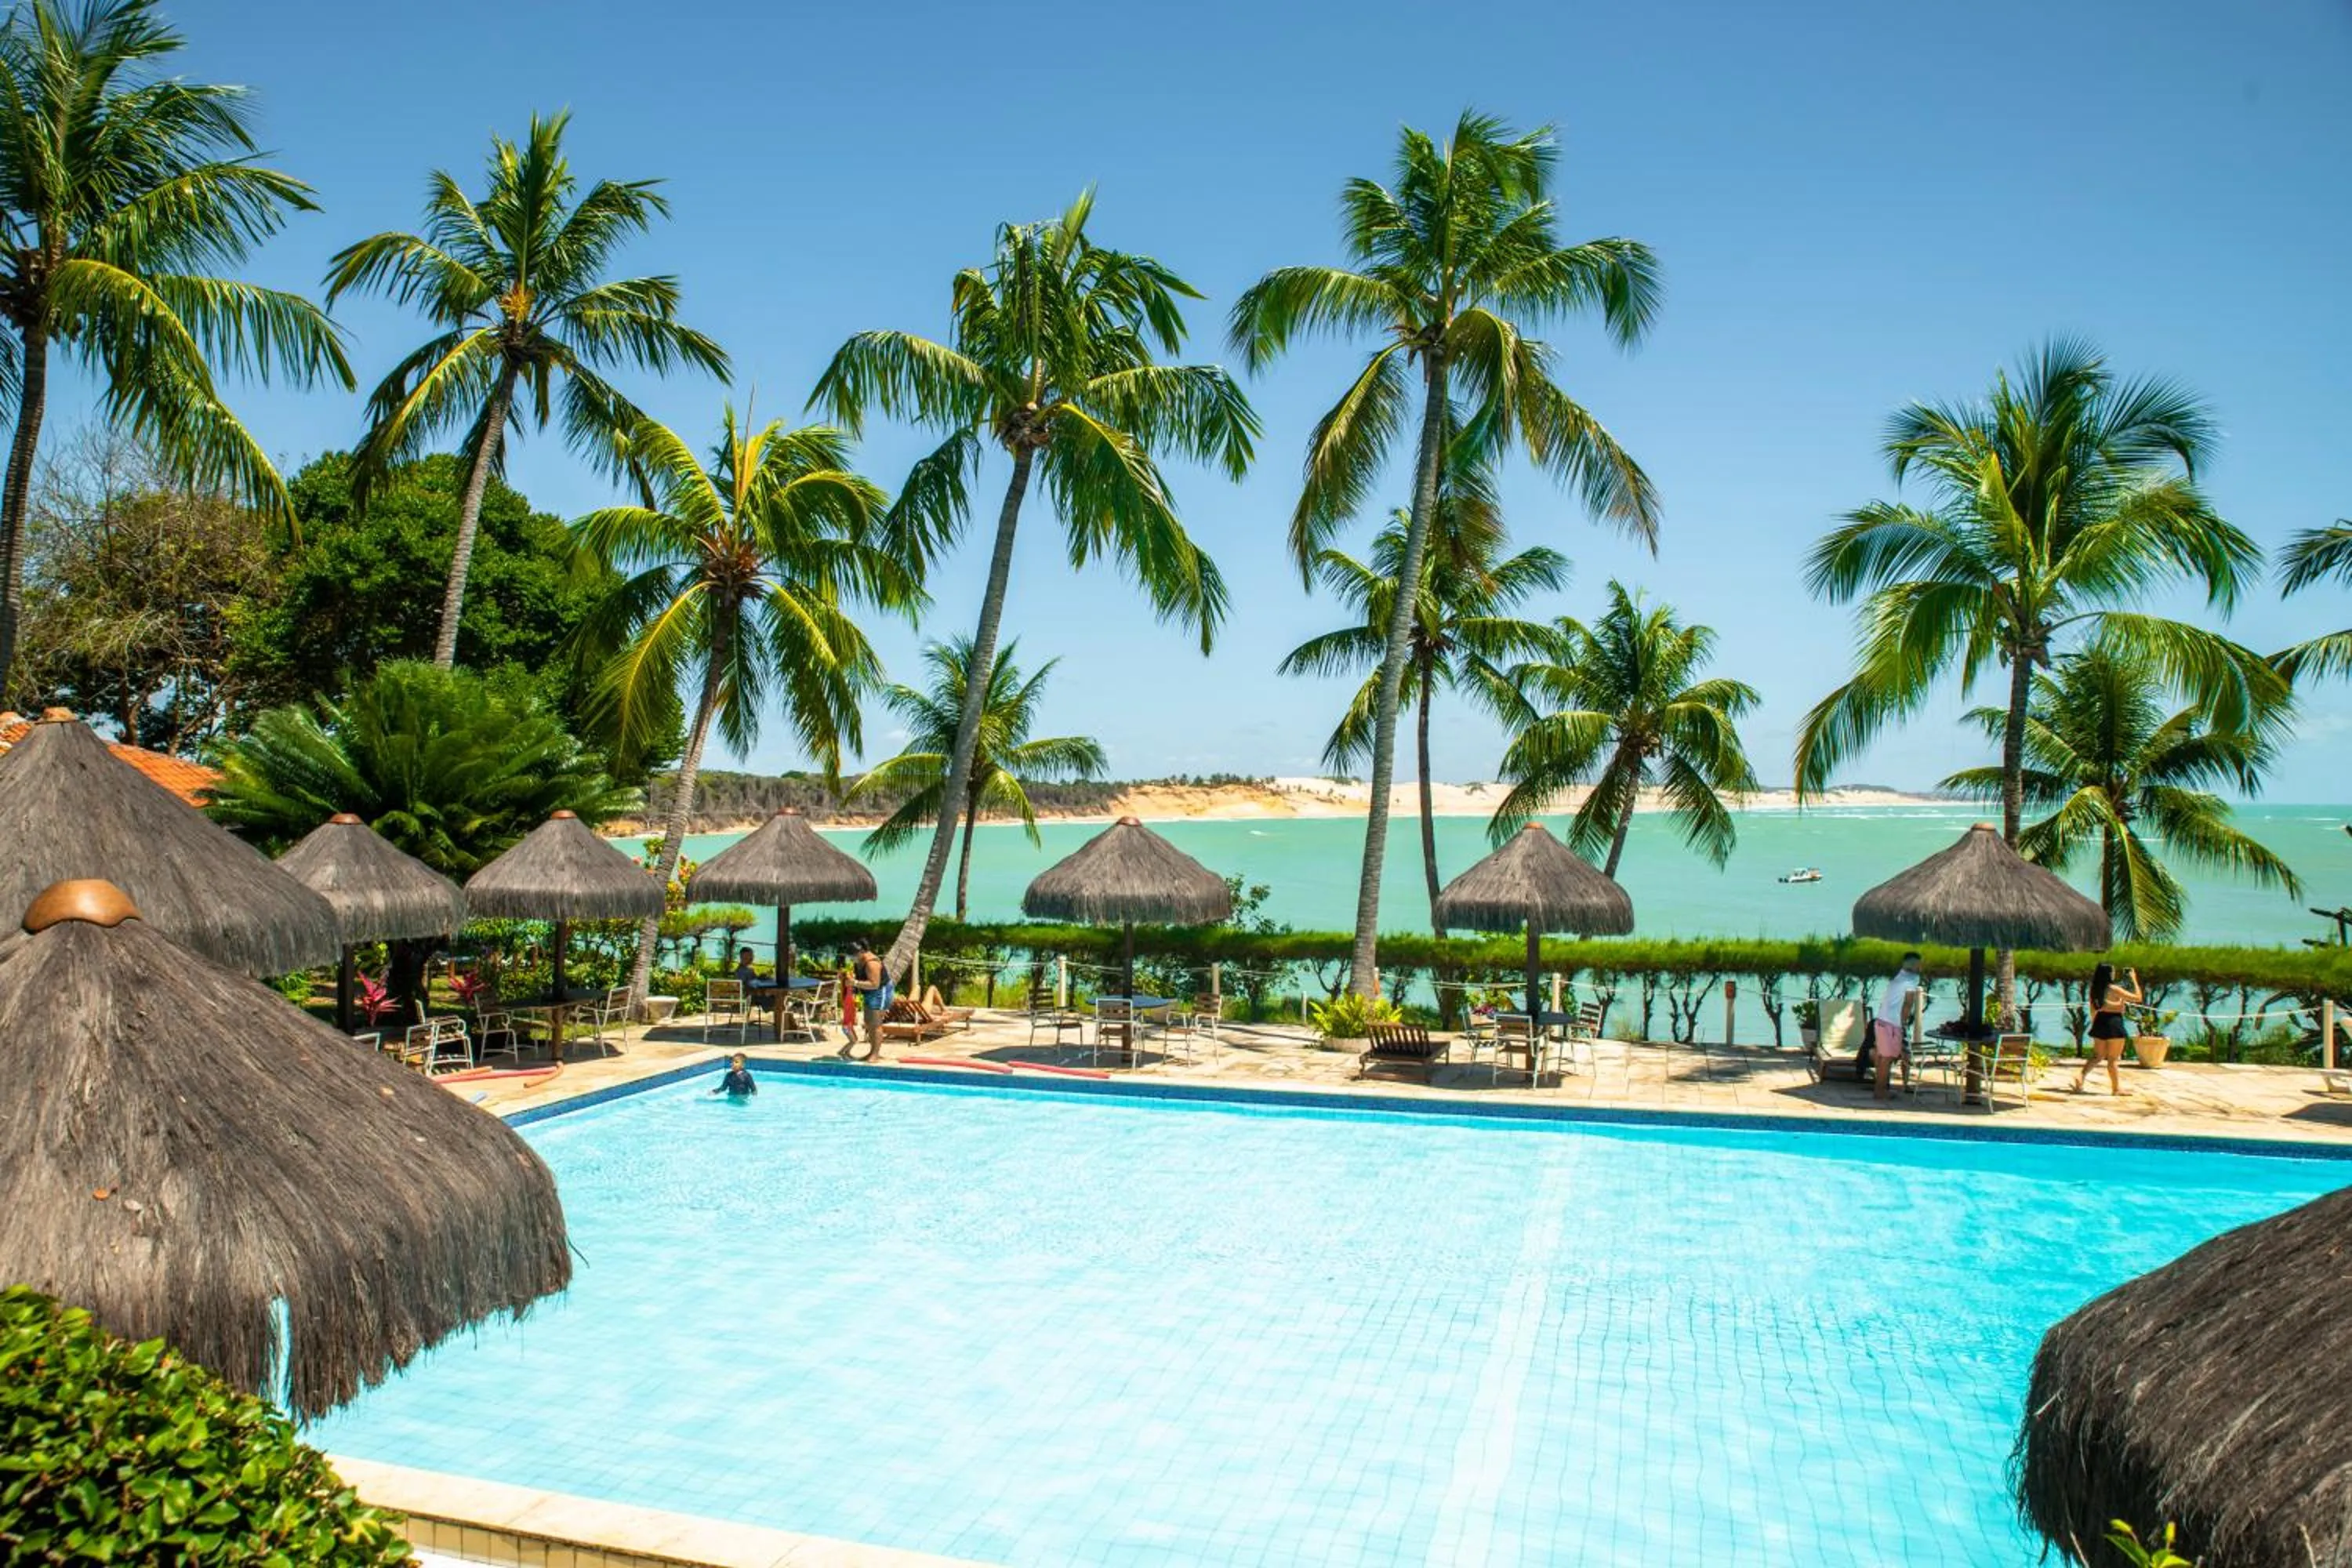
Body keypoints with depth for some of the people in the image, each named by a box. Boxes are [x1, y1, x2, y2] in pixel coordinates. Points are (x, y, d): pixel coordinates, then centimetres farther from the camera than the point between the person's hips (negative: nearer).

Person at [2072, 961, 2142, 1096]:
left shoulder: (2094, 990, 6)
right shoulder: (2114, 989, -13)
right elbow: (2138, 997, -9)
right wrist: (2134, 980, 0)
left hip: (2099, 1022, 6)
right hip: (2114, 1024, -6)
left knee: (2097, 1055, 11)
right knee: (2113, 1059, 2)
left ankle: (2081, 1076, -9)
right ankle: (2117, 1088, 10)